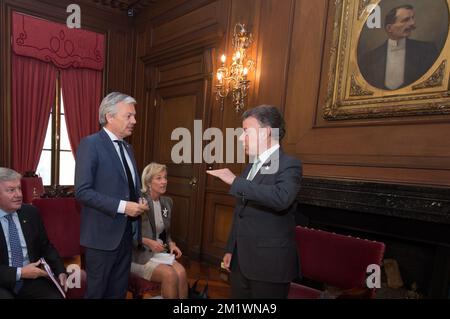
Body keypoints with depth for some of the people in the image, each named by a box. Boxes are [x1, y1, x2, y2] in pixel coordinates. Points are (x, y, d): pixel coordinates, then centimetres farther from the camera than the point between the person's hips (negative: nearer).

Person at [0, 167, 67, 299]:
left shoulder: (31, 213, 3)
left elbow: (46, 247, 11)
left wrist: (60, 272, -3)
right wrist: (20, 273, -18)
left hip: (32, 280, 3)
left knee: (56, 295, -21)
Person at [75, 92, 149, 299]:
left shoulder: (127, 148, 12)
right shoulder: (90, 144, -13)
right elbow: (82, 191, -19)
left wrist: (139, 202, 0)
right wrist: (122, 206, -22)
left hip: (126, 231, 7)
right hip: (103, 233, -7)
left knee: (119, 291, 18)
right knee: (96, 291, 11)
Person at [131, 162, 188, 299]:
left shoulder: (167, 202, 7)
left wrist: (171, 244, -2)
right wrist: (148, 242, -21)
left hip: (160, 252, 5)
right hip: (139, 253, -5)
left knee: (181, 272, -23)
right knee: (170, 275, -28)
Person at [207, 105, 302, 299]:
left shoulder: (289, 165, -12)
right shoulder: (251, 167, 12)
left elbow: (282, 197, -33)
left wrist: (235, 181, -26)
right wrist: (230, 250, 16)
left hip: (270, 263, -7)